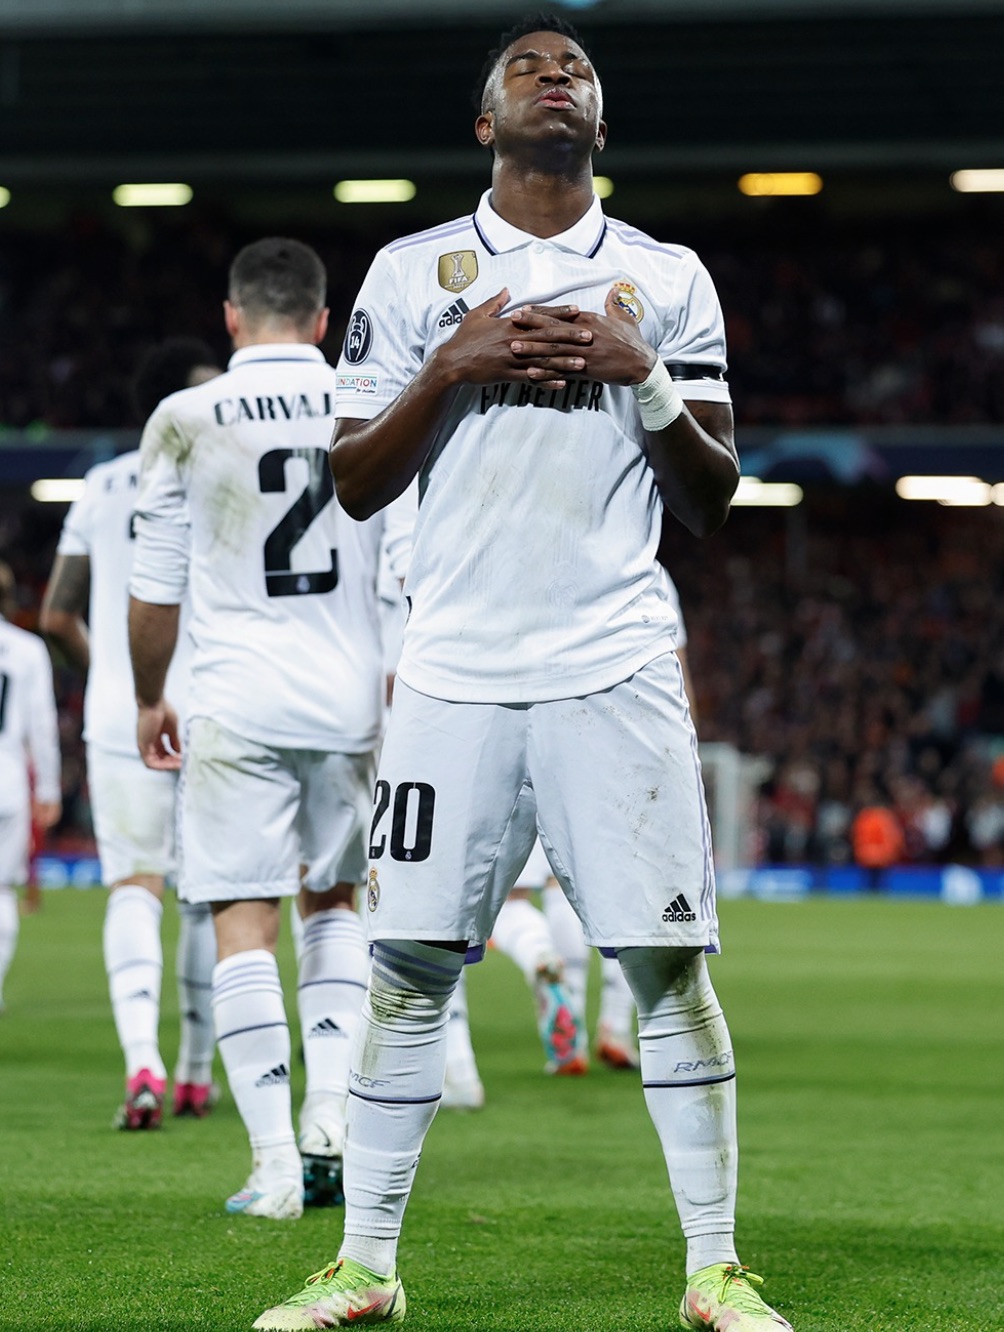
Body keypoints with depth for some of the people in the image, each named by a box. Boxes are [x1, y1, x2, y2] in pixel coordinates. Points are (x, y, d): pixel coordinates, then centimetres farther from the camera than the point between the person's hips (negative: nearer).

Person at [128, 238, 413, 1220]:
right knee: (333, 901, 21)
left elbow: (154, 589, 2)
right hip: (350, 697, 3)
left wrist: (149, 698, 17)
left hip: (236, 701, -3)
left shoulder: (187, 420, -3)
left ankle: (275, 1164, -4)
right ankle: (330, 1116, 9)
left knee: (244, 924, 0)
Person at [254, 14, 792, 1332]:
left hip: (617, 668, 0)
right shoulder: (412, 274, 9)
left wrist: (641, 376, -7)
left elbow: (714, 500, 9)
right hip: (457, 668, 0)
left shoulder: (667, 281, 10)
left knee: (671, 965, -4)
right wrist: (451, 369, -8)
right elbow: (355, 485, 6)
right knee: (409, 968, 0)